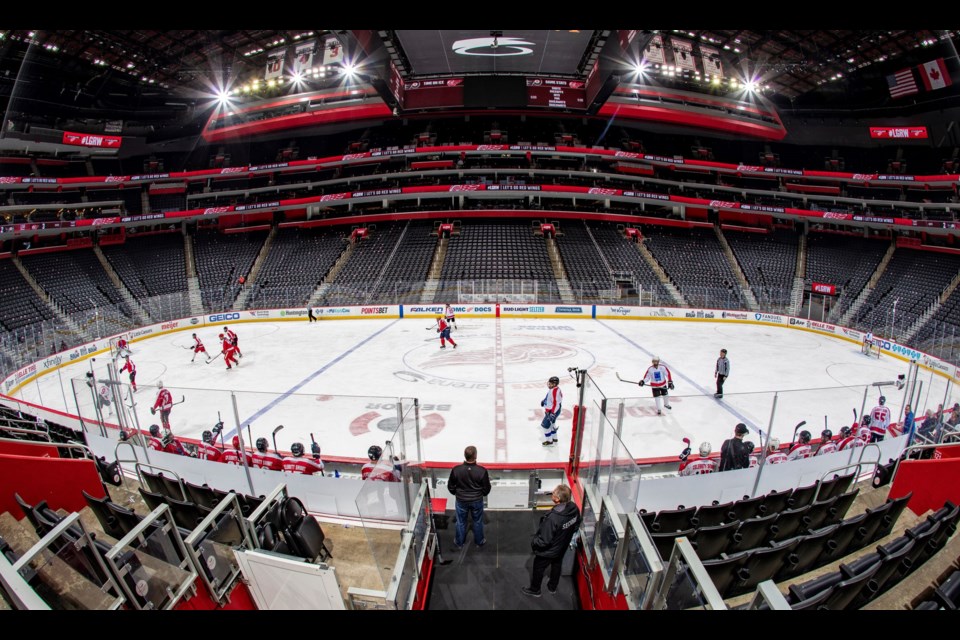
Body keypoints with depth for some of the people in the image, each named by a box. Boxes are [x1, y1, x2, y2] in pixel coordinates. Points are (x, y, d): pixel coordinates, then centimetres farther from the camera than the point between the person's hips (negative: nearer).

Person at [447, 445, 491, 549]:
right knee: (477, 522, 24)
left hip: (461, 500, 0)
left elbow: (450, 487, -8)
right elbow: (486, 490, -13)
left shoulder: (456, 470, -23)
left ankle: (459, 543, 41)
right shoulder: (482, 471, -25)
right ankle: (479, 541, 43)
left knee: (461, 522, 22)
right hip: (477, 501, 0)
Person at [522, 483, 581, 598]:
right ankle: (552, 587, 57)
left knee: (538, 569, 23)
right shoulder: (574, 507, -23)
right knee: (557, 566, 32)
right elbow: (576, 526, -2)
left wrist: (533, 543, -11)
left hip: (547, 551, -6)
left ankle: (534, 590, 47)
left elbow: (544, 541, -31)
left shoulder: (553, 518, -43)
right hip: (562, 547, 6)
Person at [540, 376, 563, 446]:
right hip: (550, 410, 11)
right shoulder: (554, 389, 1)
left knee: (545, 425, -2)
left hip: (553, 411, -11)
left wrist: (552, 414, -29)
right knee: (551, 424, 25)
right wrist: (544, 400, 21)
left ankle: (549, 441, 12)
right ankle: (554, 439, 40)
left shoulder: (554, 391, -30)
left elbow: (556, 403, -30)